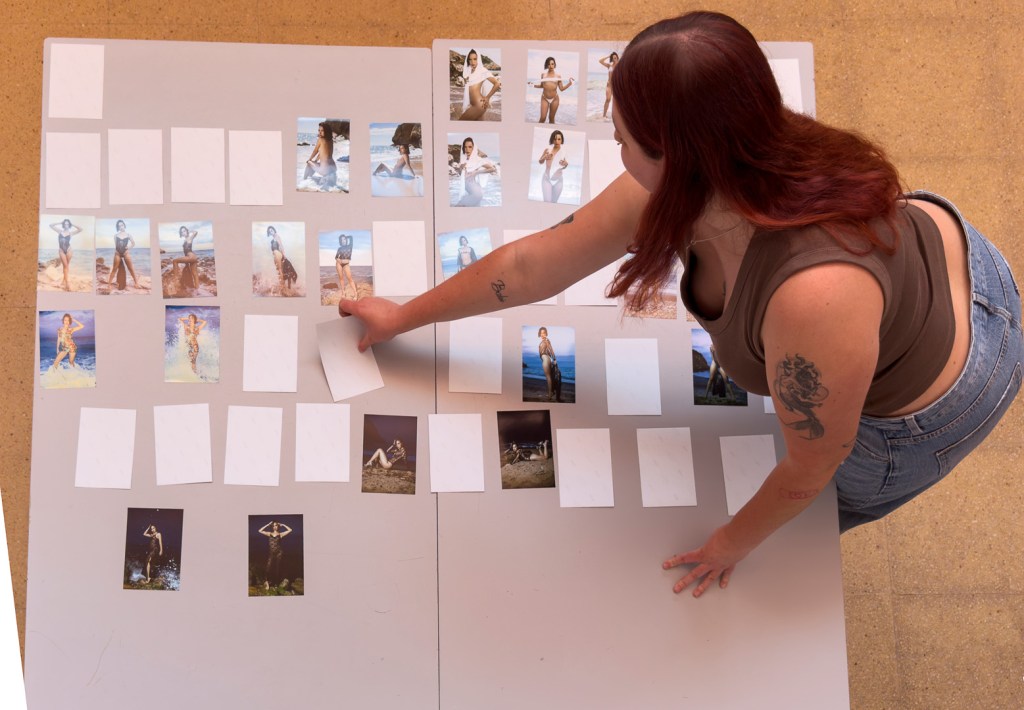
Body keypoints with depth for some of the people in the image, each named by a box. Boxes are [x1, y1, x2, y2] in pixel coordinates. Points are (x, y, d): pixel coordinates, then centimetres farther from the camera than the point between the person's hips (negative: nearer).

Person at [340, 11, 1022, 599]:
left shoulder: (813, 296, -48)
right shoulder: (689, 187, -25)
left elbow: (808, 469, -27)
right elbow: (535, 264, -11)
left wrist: (735, 542, -8)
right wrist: (405, 316, 0)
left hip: (934, 404, -5)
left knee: (811, 515, 23)